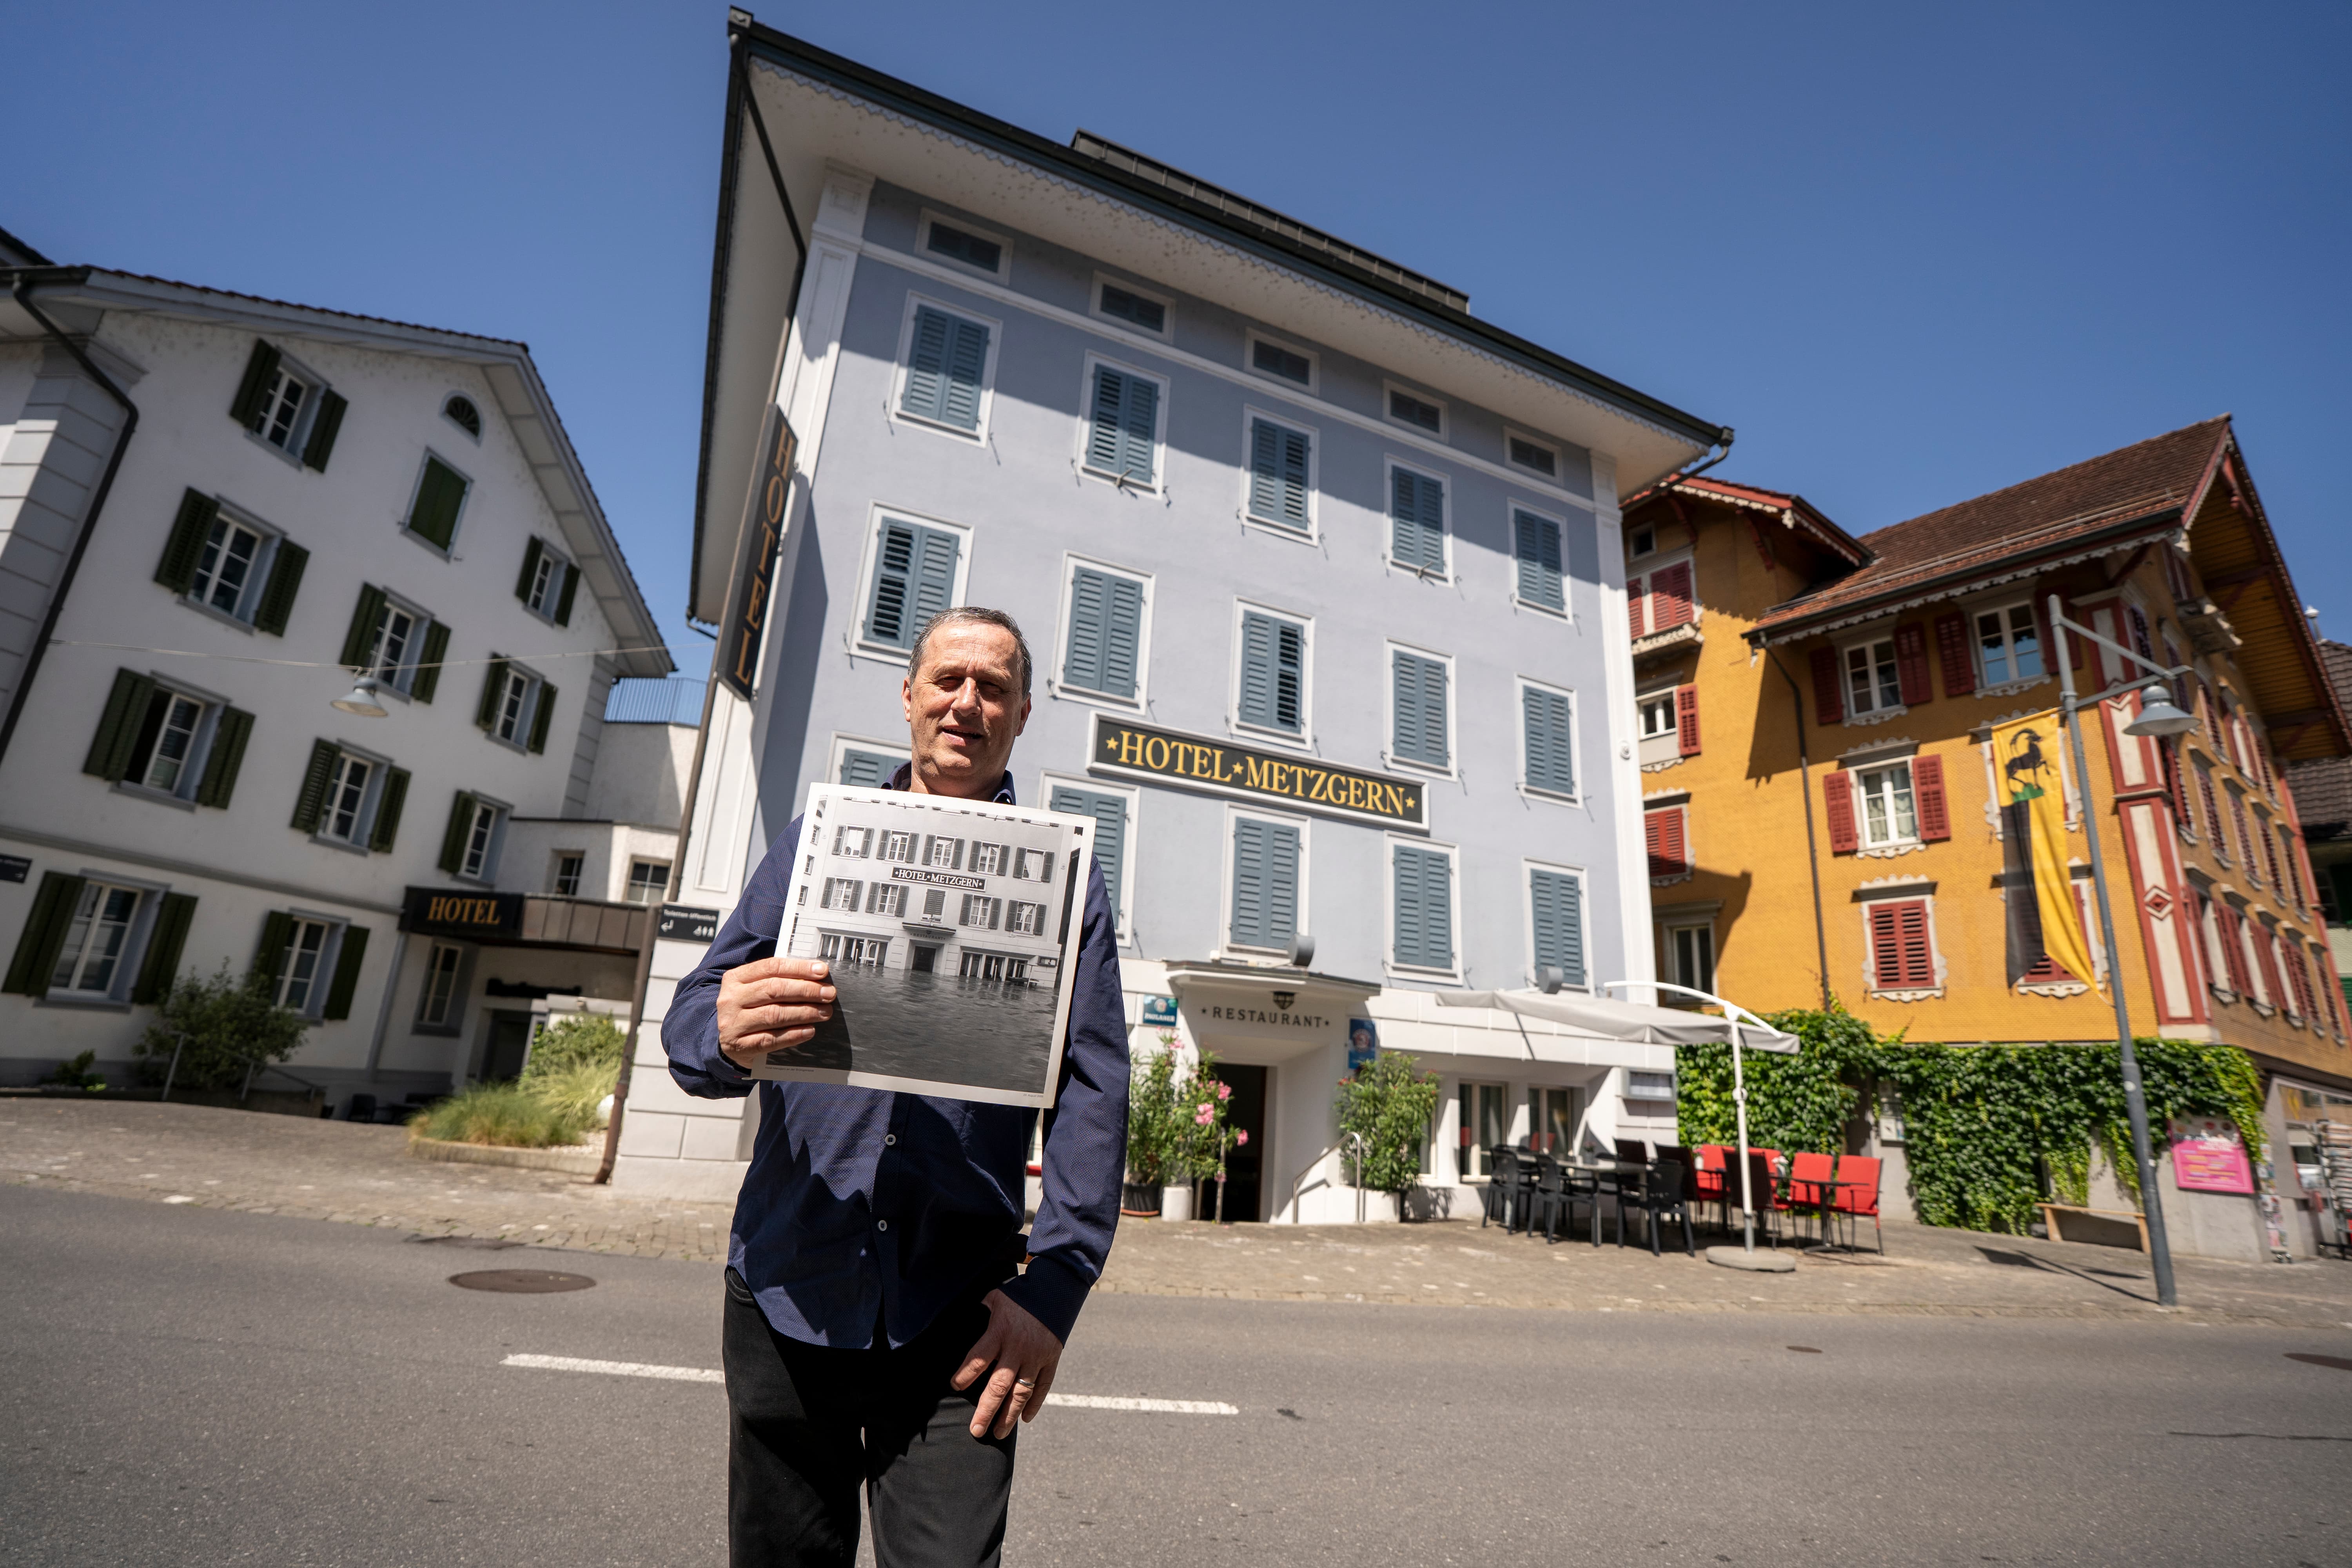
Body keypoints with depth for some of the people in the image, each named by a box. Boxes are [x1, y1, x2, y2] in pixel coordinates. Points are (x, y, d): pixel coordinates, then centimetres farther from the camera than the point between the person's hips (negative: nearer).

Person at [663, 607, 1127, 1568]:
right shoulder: (817, 839, 8)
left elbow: (1093, 1092, -2)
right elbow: (692, 1021, 2)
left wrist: (1054, 1289, -11)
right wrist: (727, 1036, -22)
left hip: (956, 1313, -1)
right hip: (789, 1286, 2)